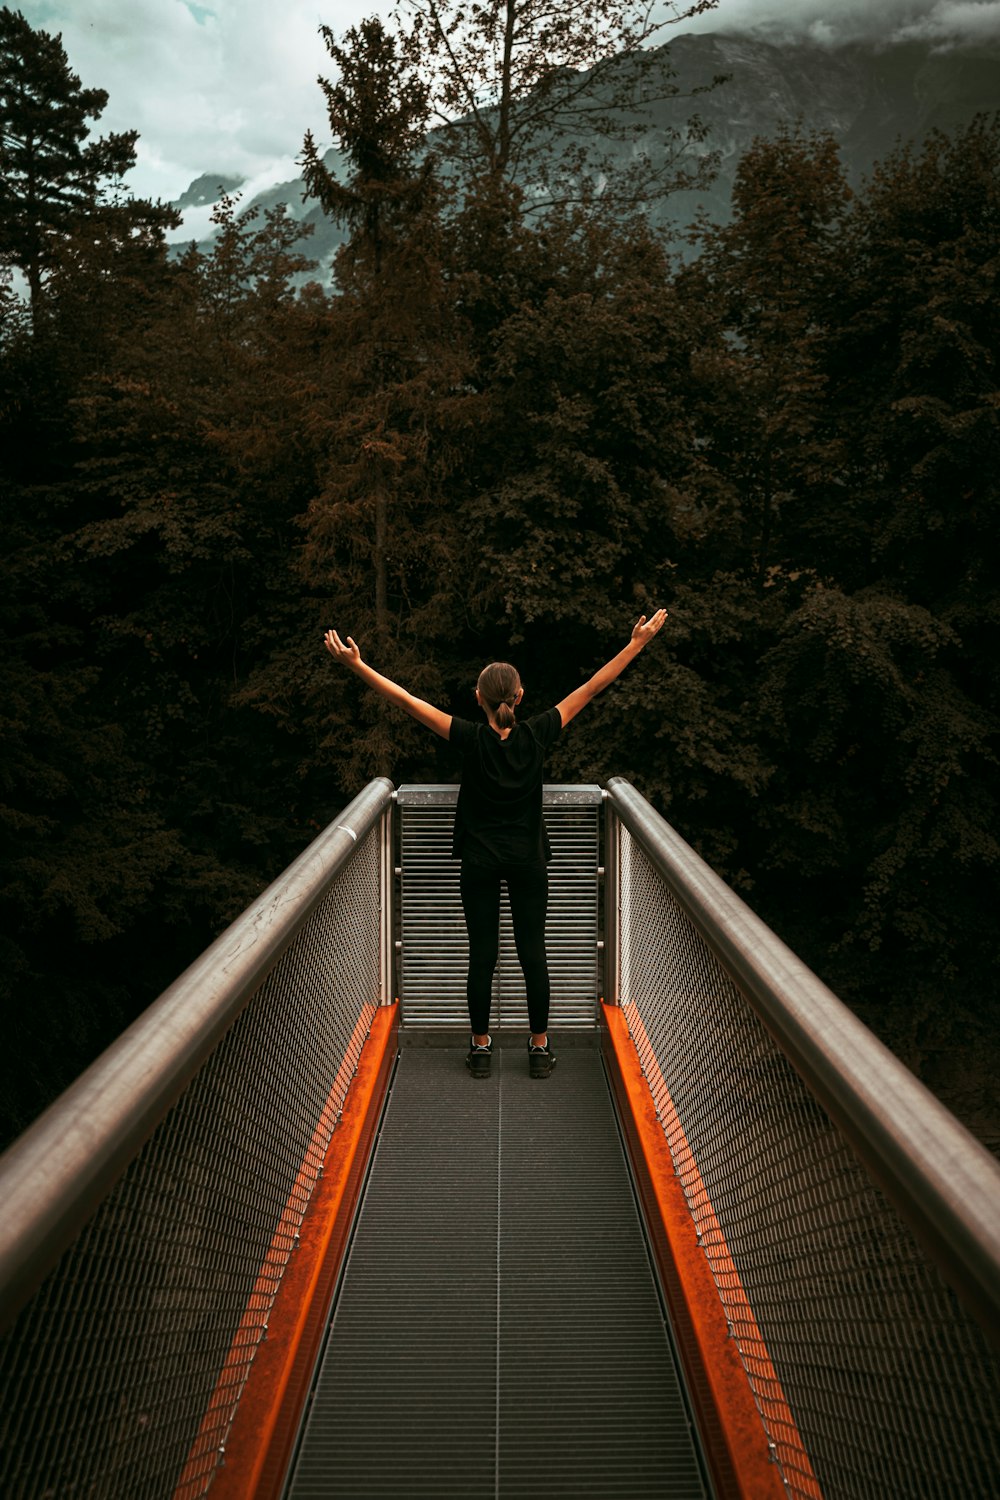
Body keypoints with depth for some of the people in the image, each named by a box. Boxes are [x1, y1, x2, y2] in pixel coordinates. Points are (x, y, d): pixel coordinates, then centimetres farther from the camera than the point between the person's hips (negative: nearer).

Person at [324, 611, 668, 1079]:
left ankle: (480, 1049, 15)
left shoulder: (471, 739, -13)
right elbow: (591, 688, -6)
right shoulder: (537, 735, -10)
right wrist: (637, 643, -1)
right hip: (528, 860, 1)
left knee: (482, 955, 6)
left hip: (480, 861, -1)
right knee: (533, 952, 7)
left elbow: (407, 700, -15)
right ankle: (540, 1049, 14)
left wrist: (357, 664, -12)